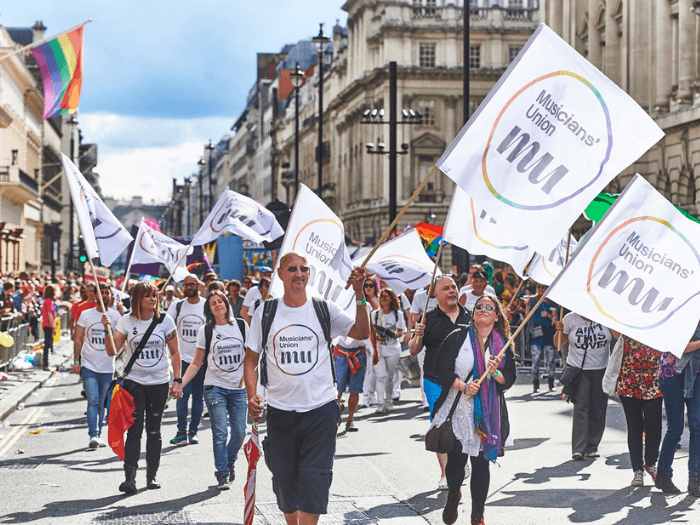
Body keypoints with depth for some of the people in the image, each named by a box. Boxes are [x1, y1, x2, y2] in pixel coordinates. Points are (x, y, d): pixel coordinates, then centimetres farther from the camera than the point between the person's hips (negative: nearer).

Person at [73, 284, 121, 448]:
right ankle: (93, 435, -20)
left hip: (108, 368, 2)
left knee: (102, 404, 7)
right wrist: (76, 361, -2)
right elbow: (78, 340, 5)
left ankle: (97, 436, 18)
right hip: (89, 366, -2)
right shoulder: (86, 315, 3)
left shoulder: (116, 316, 6)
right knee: (93, 401, -15)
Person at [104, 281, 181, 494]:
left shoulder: (165, 321, -1)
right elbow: (112, 351, 0)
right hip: (134, 382, -1)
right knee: (134, 430, -9)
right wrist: (107, 330, -14)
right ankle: (130, 478, -14)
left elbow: (175, 352, 6)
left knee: (154, 431, 8)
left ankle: (152, 476, 18)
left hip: (159, 382, 1)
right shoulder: (127, 321, 0)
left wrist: (178, 379, -1)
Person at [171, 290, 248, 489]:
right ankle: (223, 474, 2)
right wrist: (180, 383, -7)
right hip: (215, 387, -1)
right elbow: (196, 363, 4)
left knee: (239, 432, 0)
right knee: (220, 433, -8)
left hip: (238, 388, 1)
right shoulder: (206, 331, 2)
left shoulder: (241, 326, 4)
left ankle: (229, 462, 28)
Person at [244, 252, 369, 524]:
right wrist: (251, 395, -8)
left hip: (321, 409, -1)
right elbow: (251, 359, 7)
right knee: (284, 477, 11)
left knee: (315, 478, -8)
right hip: (280, 410, 2)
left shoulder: (324, 310, 2)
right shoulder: (266, 313, 4)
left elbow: (361, 333, -8)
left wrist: (359, 294, -20)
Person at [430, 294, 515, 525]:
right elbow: (442, 370, -3)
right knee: (455, 459, 2)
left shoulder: (503, 344, 8)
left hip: (487, 414, 1)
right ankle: (453, 495, 33)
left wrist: (496, 373, -14)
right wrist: (463, 386, -16)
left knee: (481, 463, 1)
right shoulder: (457, 337, 1)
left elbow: (510, 379, 6)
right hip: (457, 409, -1)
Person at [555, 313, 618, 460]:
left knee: (598, 410, 3)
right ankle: (578, 449, -10)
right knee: (581, 408, -11)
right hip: (578, 369, -2)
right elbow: (558, 344, 7)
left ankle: (592, 447, 15)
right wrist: (559, 331, -12)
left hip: (601, 370, 2)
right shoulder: (571, 318, 1)